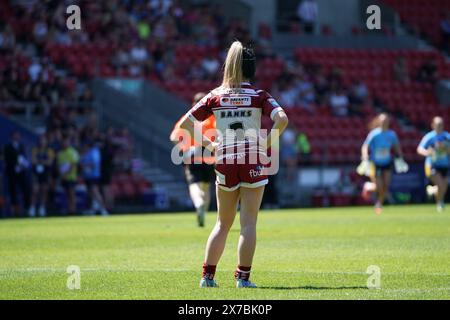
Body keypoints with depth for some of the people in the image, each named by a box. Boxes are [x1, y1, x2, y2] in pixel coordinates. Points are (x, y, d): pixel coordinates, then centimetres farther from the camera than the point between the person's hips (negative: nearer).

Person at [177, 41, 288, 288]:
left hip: (225, 163, 2)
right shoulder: (259, 96, -1)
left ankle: (207, 275, 10)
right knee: (248, 223, 2)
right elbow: (282, 119, -16)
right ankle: (243, 277, -1)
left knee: (223, 223, 14)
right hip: (253, 161, -2)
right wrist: (268, 142, -4)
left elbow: (185, 123, 3)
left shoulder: (215, 96, 5)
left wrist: (207, 144, 9)